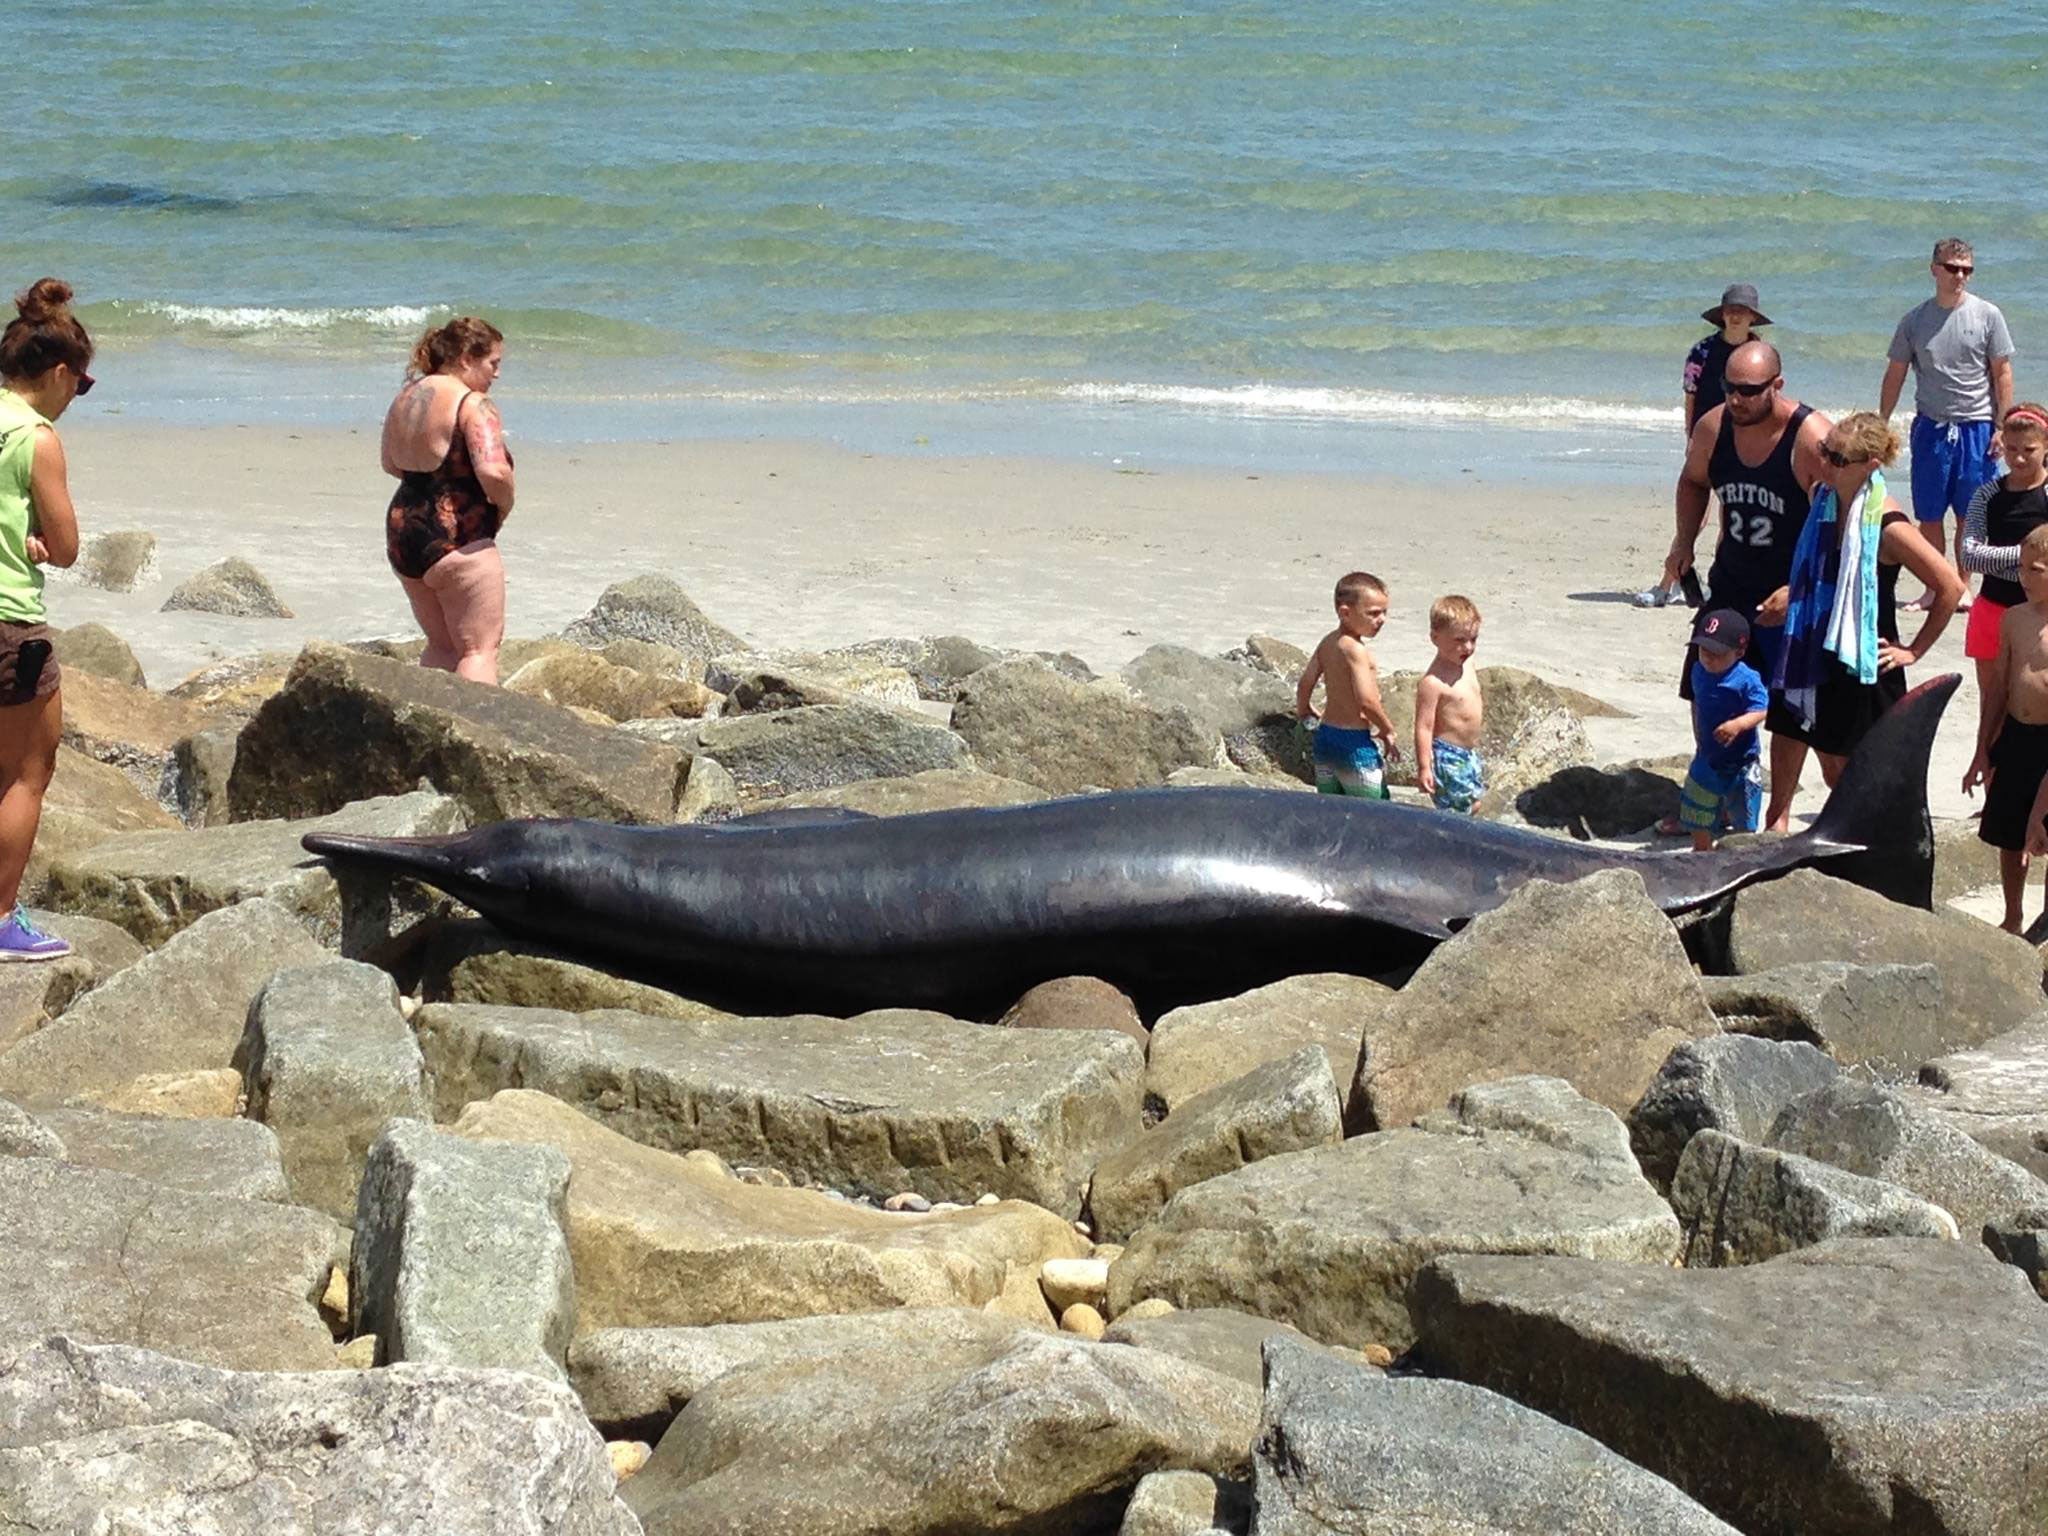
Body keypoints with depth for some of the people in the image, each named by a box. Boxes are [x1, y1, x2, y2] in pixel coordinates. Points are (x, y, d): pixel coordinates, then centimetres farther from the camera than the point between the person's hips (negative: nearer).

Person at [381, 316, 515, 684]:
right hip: (457, 540, -8)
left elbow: (391, 465, 24)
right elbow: (494, 472, -26)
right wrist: (504, 507, -7)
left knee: (442, 646, 18)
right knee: (479, 649, -4)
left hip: (401, 534, 8)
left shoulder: (406, 398, 12)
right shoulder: (473, 405, -14)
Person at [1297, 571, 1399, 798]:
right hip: (1355, 741, -9)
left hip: (1326, 736, 9)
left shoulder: (1327, 643, 7)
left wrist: (1303, 711, 33)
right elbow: (1366, 701, -24)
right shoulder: (1356, 650, -19)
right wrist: (1387, 731, -10)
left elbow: (1305, 683, 13)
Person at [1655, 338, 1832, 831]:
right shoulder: (1712, 428, -5)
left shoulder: (1811, 438, -22)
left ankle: (1779, 814, 17)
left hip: (1794, 598, -5)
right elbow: (1693, 482, 17)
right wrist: (1684, 541, 3)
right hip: (1729, 586, 5)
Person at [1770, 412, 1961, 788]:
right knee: (1832, 774, 14)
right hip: (1820, 662, 7)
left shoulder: (1888, 527, -21)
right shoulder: (1822, 497, 1)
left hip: (1866, 669, -7)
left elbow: (1951, 587, -17)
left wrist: (1913, 651, -10)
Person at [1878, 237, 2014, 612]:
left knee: (1968, 514, 4)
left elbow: (2002, 374, 2)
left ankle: (1962, 585, 15)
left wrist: (2002, 426, -4)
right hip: (1930, 427, 1)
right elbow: (1894, 376, 10)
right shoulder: (1915, 321, 3)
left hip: (1976, 427, -1)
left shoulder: (1987, 315, -1)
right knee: (1929, 515, 3)